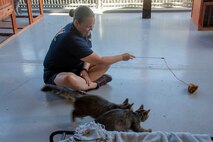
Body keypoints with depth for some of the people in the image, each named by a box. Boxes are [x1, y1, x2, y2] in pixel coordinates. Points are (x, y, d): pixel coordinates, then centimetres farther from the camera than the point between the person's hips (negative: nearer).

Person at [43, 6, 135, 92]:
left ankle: (83, 83, -17)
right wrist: (121, 57, -15)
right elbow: (100, 60, -28)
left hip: (74, 67, 8)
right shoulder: (72, 40, -33)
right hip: (55, 74, -8)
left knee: (106, 63, -1)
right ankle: (95, 84, -16)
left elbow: (89, 56, 3)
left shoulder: (84, 31, -5)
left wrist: (85, 69, -17)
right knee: (70, 79, -44)